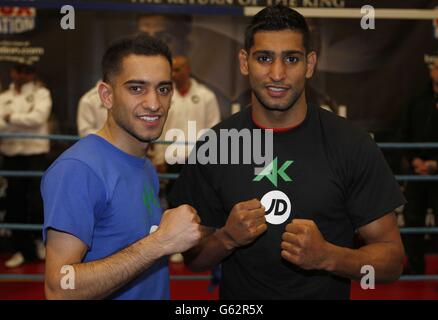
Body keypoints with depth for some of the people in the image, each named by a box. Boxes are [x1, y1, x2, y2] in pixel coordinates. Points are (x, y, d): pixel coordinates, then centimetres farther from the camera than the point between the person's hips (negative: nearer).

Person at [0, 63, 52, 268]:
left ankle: (39, 238, 21)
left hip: (35, 153, -4)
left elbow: (38, 117, -13)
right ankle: (22, 249, 19)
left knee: (36, 200, -7)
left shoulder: (41, 93, 3)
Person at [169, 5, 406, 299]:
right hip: (238, 299, 2)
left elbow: (392, 259, -10)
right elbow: (193, 258, -2)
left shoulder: (353, 145, -14)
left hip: (325, 291, -1)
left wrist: (327, 255, -27)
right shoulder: (213, 146, -8)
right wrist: (226, 238, -21)